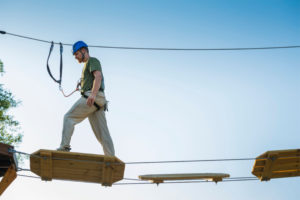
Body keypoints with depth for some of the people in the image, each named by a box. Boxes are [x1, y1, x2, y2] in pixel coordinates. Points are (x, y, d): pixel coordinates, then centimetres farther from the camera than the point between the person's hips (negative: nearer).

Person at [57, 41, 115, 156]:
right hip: (97, 102, 9)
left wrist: (93, 94, -29)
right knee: (102, 133, 1)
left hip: (92, 97, -9)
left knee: (68, 118, -4)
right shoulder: (87, 66, 33)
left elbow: (98, 76, -15)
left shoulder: (92, 61, 4)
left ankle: (64, 147, -11)